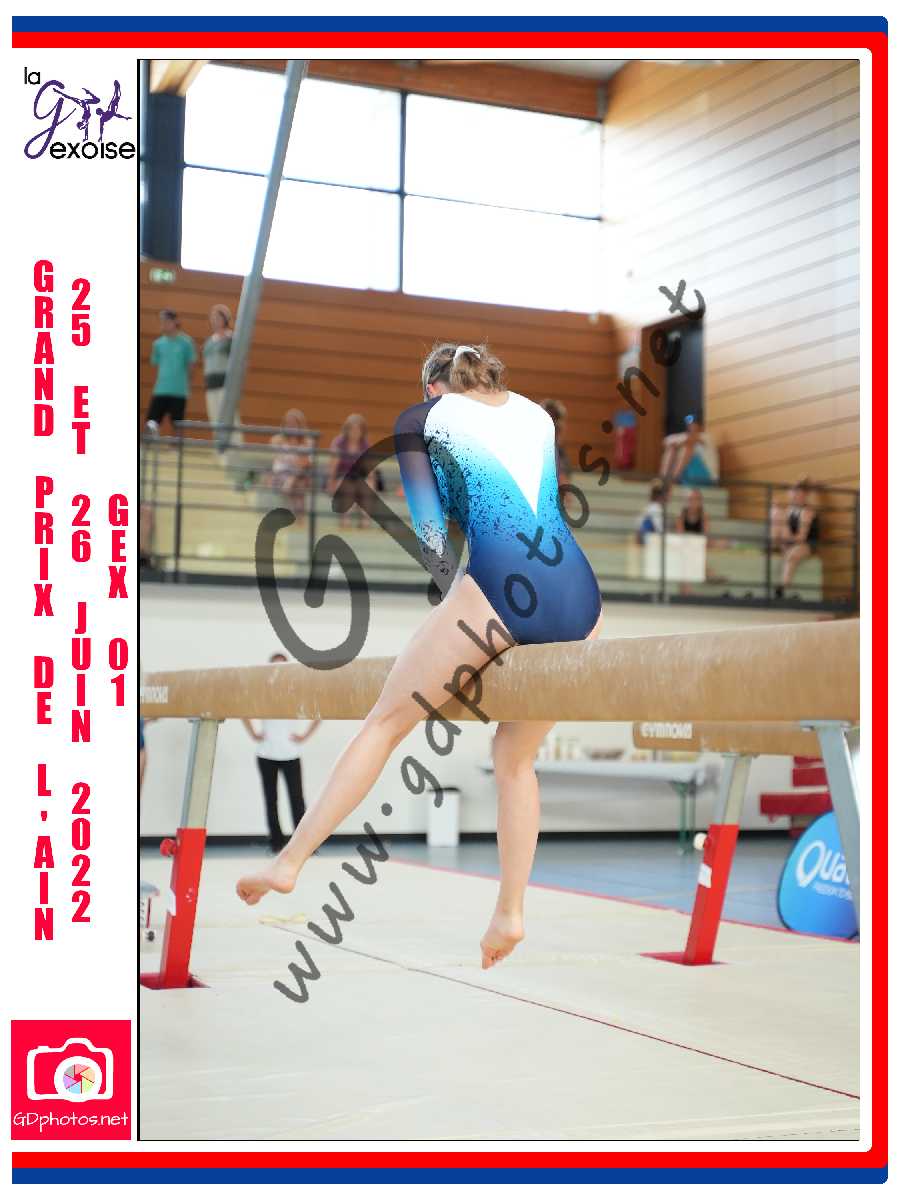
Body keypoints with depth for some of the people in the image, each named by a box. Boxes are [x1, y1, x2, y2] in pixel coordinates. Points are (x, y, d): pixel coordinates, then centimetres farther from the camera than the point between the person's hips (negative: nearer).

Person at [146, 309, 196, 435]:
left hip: (179, 392, -3)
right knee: (151, 424, -9)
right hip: (160, 391, 3)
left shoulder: (186, 342, -1)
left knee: (177, 426, 3)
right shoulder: (158, 343, 8)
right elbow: (156, 364, 14)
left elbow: (190, 365, 5)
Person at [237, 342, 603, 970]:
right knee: (516, 756, 19)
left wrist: (459, 608, 13)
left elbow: (430, 531, 7)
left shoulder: (420, 419, 15)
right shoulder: (538, 413, 27)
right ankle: (510, 913, 16)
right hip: (580, 597, 5)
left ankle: (291, 860, 10)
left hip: (497, 586, -5)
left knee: (386, 722, 8)